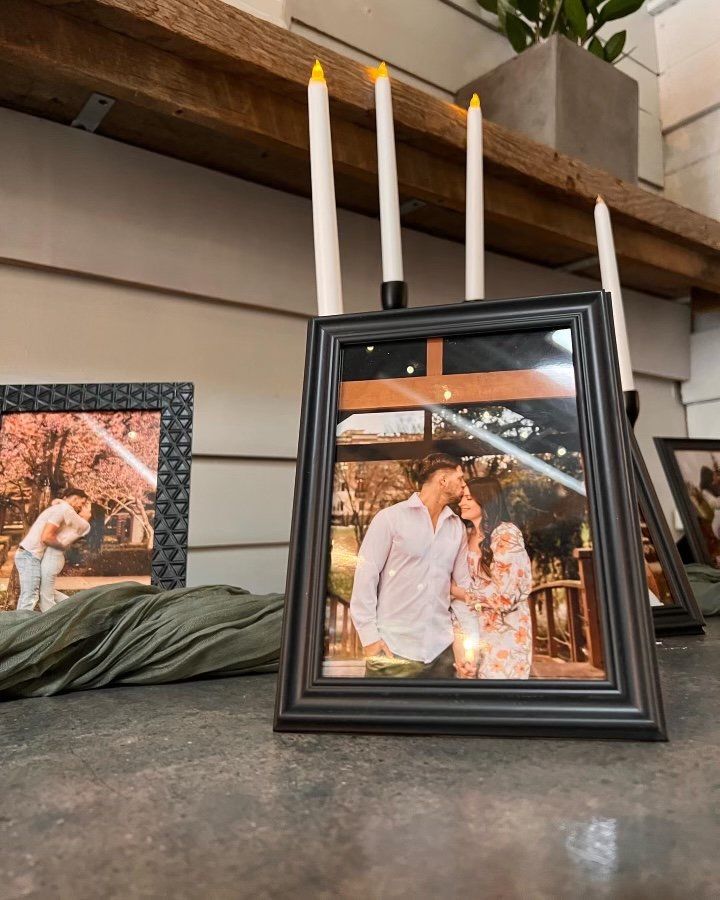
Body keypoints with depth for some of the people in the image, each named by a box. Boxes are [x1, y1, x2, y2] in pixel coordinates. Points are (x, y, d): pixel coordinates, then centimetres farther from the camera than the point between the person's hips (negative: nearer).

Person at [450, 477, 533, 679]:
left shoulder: (506, 535, -15)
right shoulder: (467, 534, 7)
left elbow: (504, 596, -20)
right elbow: (459, 580, 9)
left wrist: (459, 592, -8)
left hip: (503, 630, -6)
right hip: (471, 627, 6)